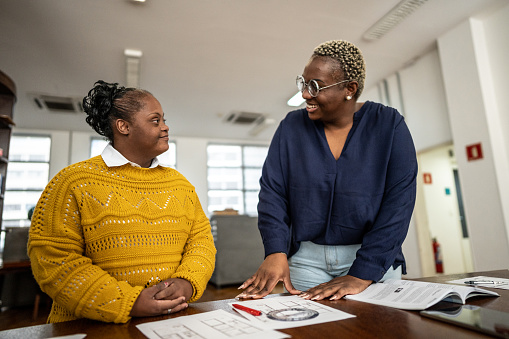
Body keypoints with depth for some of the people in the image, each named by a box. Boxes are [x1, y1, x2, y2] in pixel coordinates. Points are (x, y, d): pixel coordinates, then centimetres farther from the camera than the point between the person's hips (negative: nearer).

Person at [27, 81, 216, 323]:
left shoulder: (179, 183, 11)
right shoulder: (75, 181, -3)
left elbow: (201, 237, 11)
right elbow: (52, 258, -9)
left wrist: (187, 282, -9)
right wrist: (128, 303, -16)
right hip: (95, 328, -1)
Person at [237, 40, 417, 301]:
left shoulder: (389, 126, -7)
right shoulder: (291, 126, -1)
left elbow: (398, 202, -14)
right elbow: (272, 191, -6)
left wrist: (362, 274, -22)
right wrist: (276, 252, -22)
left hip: (374, 261, 0)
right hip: (306, 259, 1)